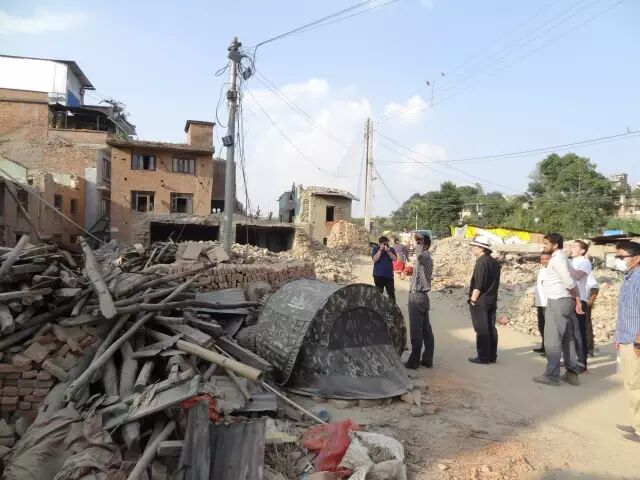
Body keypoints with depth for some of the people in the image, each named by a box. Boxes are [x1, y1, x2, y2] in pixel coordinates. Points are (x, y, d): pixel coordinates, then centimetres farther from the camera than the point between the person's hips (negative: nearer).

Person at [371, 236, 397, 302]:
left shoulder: (391, 249, 5)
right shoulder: (375, 249, -1)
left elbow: (394, 259, -8)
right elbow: (375, 259, -16)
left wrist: (388, 251, -19)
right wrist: (380, 250, -18)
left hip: (389, 275, 2)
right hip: (378, 275, -2)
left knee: (391, 292, 3)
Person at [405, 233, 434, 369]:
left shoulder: (425, 255, -15)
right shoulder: (426, 257, 15)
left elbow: (419, 254, -40)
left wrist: (419, 241, -28)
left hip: (417, 296, -10)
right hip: (422, 296, 10)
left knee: (416, 331, -3)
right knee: (426, 330, 11)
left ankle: (414, 361, 3)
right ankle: (427, 359, 16)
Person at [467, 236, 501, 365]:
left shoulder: (481, 262, -15)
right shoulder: (494, 262, 11)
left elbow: (478, 284, -20)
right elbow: (495, 283, 14)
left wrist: (473, 300, -13)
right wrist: (492, 297, 17)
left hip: (480, 301, -8)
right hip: (492, 301, 9)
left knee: (481, 330, -3)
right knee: (491, 329, 11)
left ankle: (483, 357, 2)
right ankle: (492, 356, 17)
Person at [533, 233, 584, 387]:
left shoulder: (556, 259, -14)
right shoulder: (561, 258, 17)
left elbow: (568, 281, -21)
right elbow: (570, 281, 13)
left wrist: (577, 299, -8)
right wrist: (577, 300, 8)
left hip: (557, 302, -10)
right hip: (564, 302, 10)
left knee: (552, 340, -5)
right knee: (567, 338, 13)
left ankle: (552, 375, -2)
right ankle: (572, 373, 18)